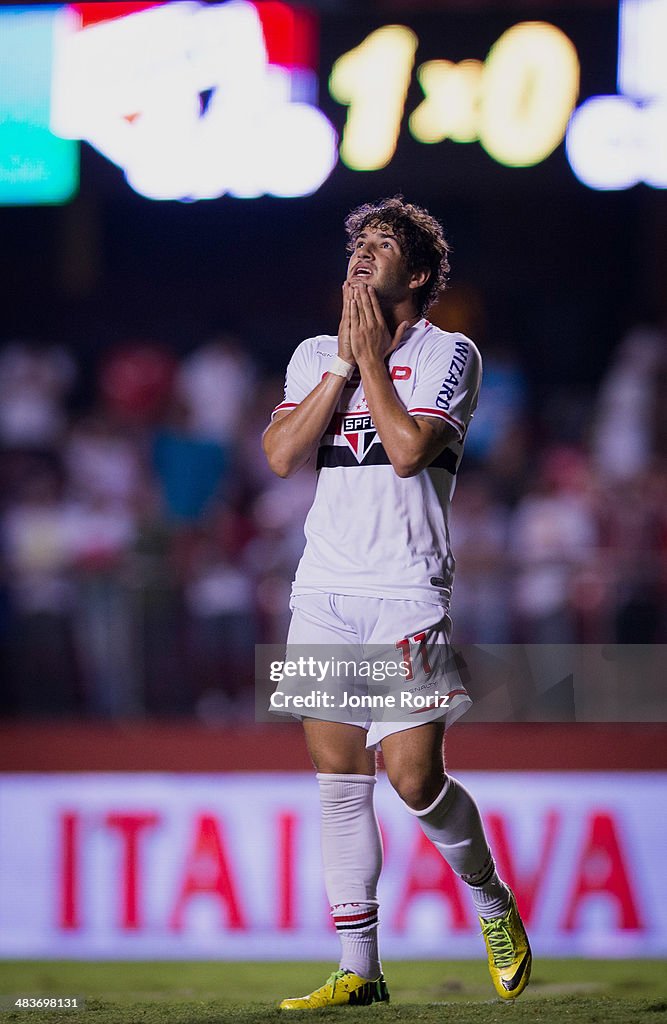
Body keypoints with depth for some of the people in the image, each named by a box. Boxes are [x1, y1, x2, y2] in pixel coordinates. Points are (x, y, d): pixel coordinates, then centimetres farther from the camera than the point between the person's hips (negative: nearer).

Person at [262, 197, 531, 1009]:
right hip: (323, 590, 5)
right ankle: (358, 970, 8)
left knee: (414, 779, -11)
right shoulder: (316, 355, 14)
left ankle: (492, 903, 16)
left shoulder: (448, 354, 0)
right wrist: (345, 364, -4)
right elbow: (281, 456, 0)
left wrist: (373, 357, -7)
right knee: (339, 781, 3)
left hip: (406, 592, -5)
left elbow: (409, 449, -15)